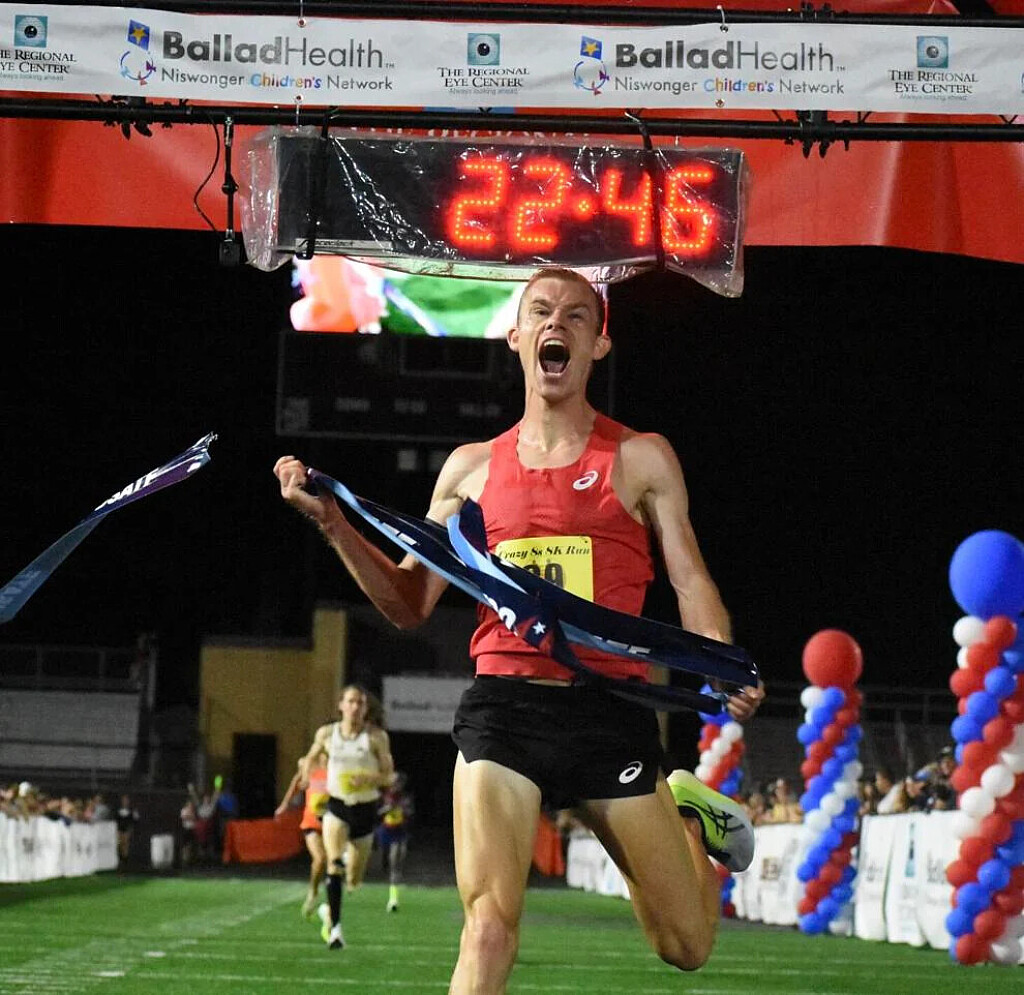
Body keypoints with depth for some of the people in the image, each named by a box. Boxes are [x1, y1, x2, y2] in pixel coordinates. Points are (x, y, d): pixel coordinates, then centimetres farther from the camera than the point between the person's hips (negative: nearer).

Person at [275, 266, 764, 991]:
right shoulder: (473, 467, 12)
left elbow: (691, 583, 5)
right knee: (489, 925, -18)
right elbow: (410, 604, 15)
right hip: (502, 710, 1)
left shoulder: (641, 458, 6)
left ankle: (691, 817, 39)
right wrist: (331, 521, 3)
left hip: (610, 713, -1)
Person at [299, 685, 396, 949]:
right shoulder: (326, 733, 1)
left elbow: (388, 775, -4)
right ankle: (335, 927, -28)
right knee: (334, 861, -27)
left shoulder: (376, 736, -4)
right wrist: (308, 766, 2)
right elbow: (312, 755, 22)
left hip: (365, 810, 1)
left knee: (354, 881, 8)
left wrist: (367, 780, -22)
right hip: (336, 807, -1)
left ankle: (329, 910, 40)